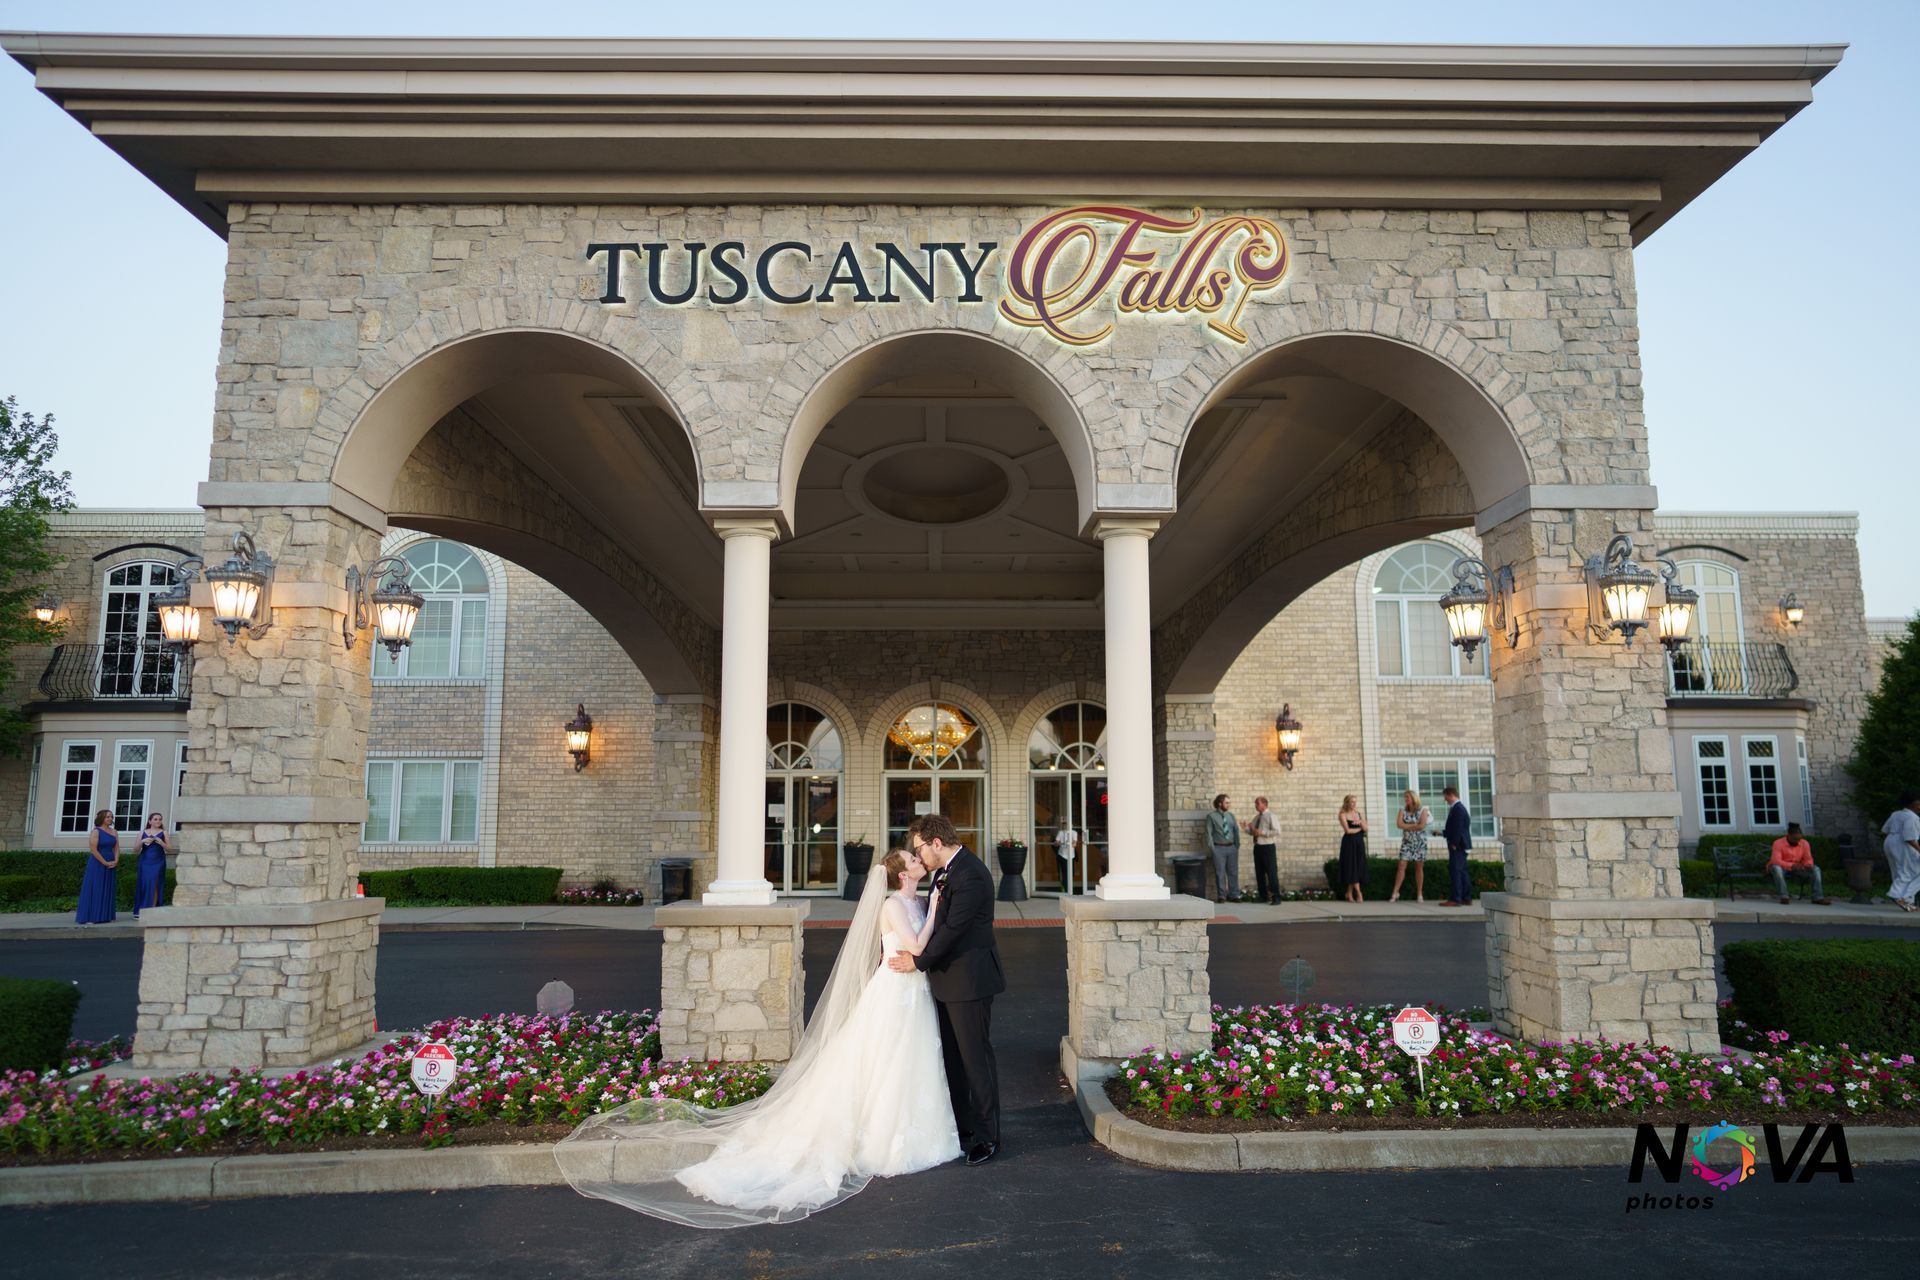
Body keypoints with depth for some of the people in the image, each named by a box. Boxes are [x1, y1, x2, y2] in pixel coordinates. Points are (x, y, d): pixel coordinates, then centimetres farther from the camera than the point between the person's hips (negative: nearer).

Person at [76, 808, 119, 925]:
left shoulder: (113, 832, 11)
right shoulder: (96, 832, -8)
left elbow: (117, 848, 9)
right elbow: (93, 849, -14)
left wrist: (115, 861, -7)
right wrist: (105, 863, -14)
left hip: (111, 865, 6)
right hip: (97, 864, -6)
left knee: (108, 891, 7)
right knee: (94, 890, -4)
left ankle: (105, 916, 12)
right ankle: (90, 918, -1)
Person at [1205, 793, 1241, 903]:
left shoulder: (1230, 815, 10)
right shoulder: (1211, 816, -2)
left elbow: (1236, 830, 12)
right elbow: (1209, 833, -4)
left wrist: (1237, 845, 4)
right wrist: (1212, 848, -9)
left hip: (1232, 847, 4)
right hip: (1219, 848, -4)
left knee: (1233, 872, 7)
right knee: (1220, 873, -1)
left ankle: (1234, 895, 16)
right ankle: (1221, 896, 6)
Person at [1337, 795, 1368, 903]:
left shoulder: (1360, 814, 13)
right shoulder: (1343, 815, -1)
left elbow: (1365, 829, 3)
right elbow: (1348, 830, -11)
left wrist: (1361, 822, -15)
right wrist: (1360, 828, 0)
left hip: (1359, 843, 5)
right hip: (1349, 843, -5)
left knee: (1358, 867, 2)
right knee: (1352, 867, -8)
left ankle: (1349, 893, 10)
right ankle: (1359, 893, -8)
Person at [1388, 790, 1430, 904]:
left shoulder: (1422, 810, -2)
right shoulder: (1403, 810, 6)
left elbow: (1422, 825, -15)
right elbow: (1399, 824, -9)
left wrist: (1407, 826, -8)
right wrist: (1415, 825, -11)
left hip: (1420, 842, -2)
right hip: (1407, 842, 2)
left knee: (1419, 867, 2)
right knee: (1401, 866, -6)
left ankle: (1419, 894, 9)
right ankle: (1395, 892, -3)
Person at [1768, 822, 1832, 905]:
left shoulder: (1804, 843, -2)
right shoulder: (1778, 843, -18)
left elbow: (1808, 859, 0)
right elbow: (1776, 861, -27)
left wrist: (1808, 865, -25)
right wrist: (1792, 865, -41)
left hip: (1797, 868, 5)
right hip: (1782, 867, -5)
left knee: (1816, 869, -17)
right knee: (1776, 868, -39)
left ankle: (1818, 898, -21)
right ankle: (1784, 897, -37)